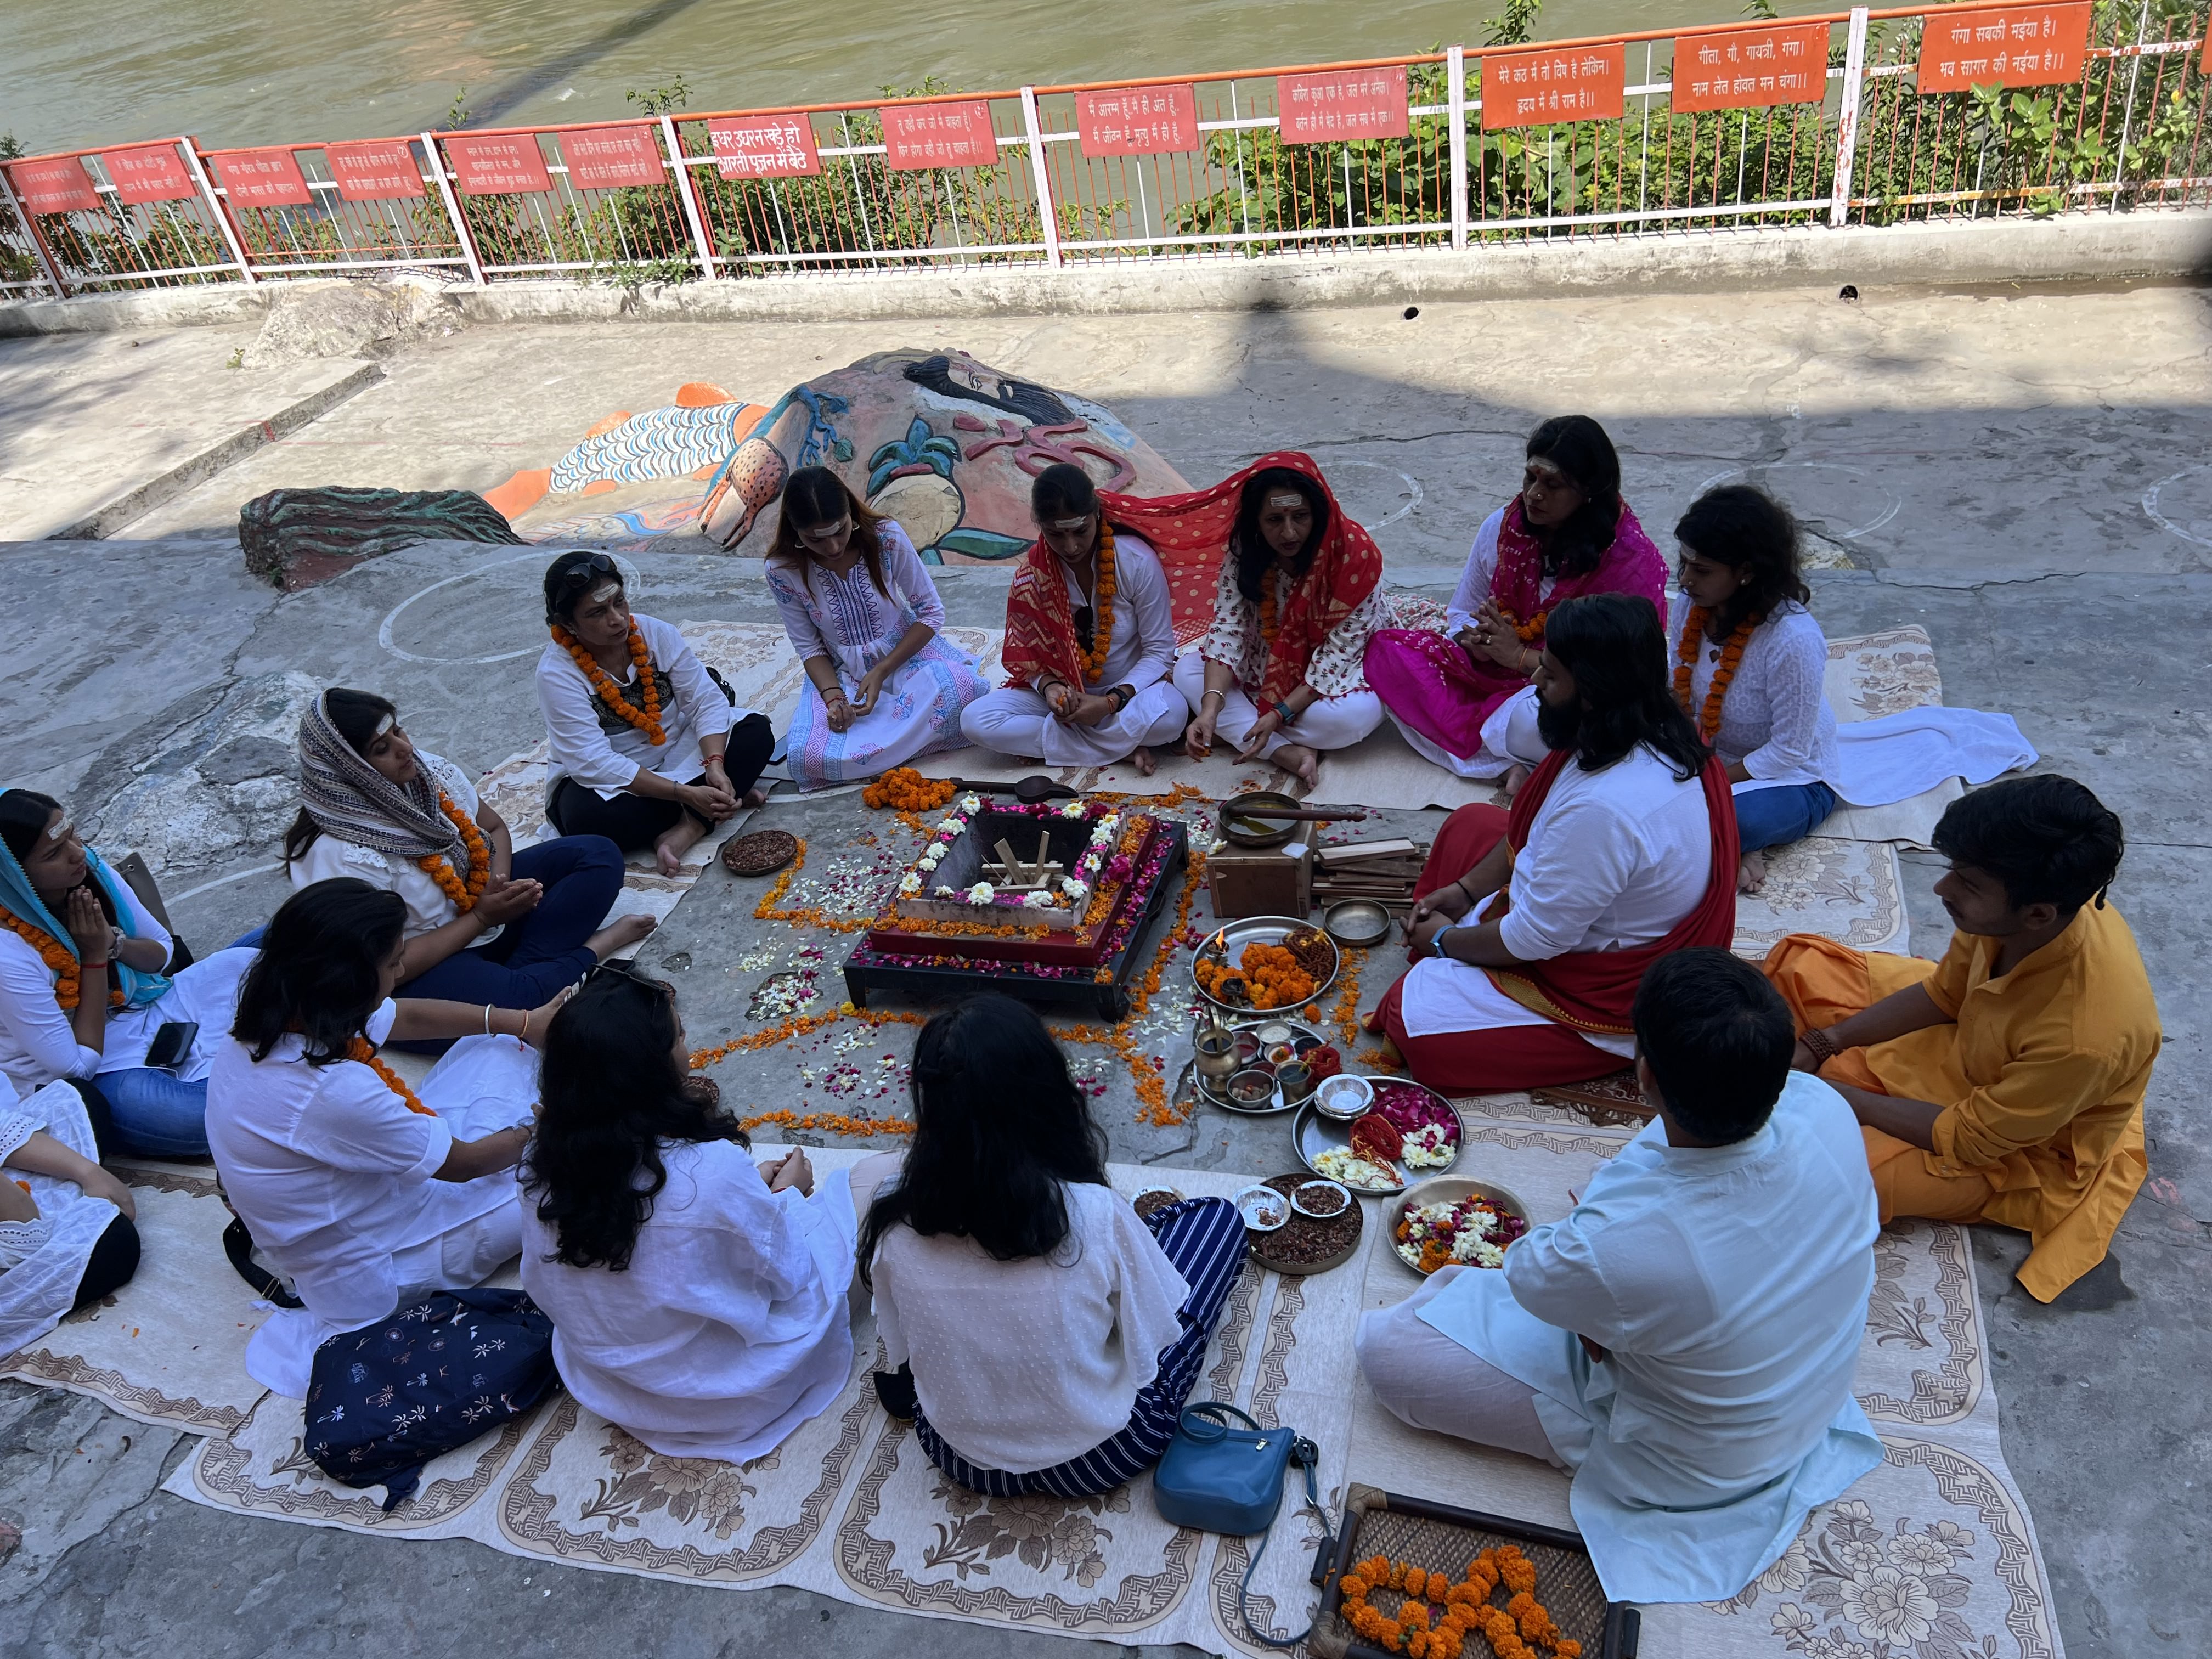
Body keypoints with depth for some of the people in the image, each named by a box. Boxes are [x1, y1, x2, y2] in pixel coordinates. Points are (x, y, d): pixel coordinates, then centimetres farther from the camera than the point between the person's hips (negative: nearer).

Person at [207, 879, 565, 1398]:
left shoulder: (282, 1016, -14)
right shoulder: (334, 1091, -38)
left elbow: (408, 1016, 4)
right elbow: (462, 1163, -23)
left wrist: (525, 1023, 0)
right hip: (374, 1267, -8)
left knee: (501, 1050, 8)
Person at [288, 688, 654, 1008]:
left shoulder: (429, 770, -6)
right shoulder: (342, 857, -26)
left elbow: (494, 828, 11)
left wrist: (499, 882, -11)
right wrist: (482, 917, -20)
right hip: (423, 969, -8)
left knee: (598, 855, 1)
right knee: (512, 1000, -38)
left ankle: (525, 964, -17)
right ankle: (596, 947, -8)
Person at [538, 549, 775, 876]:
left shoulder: (656, 632, -10)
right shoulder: (557, 673, -21)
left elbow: (706, 700, -11)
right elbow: (593, 763, -29)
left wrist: (715, 765, -31)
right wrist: (685, 794, -35)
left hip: (678, 754, 4)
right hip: (610, 783, -4)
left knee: (756, 733, -14)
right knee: (588, 818, -37)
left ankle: (686, 830, -29)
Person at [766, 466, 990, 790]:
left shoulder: (887, 536, -17)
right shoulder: (783, 571, -14)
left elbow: (931, 612, -8)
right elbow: (808, 647, -3)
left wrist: (882, 671, -17)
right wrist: (832, 696, -22)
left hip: (906, 651, -1)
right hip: (840, 673, 1)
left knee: (964, 686, -36)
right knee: (808, 760, -29)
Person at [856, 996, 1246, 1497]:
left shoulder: (895, 1225, -24)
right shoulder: (1096, 1217, -32)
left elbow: (900, 1349, -6)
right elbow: (1152, 1339, -14)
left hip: (959, 1455, 2)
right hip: (1098, 1455, -2)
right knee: (1215, 1216, 12)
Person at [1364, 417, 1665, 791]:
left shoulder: (1634, 560, -14)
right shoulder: (1503, 526, 1)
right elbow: (1462, 615, 11)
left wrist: (1521, 656, -19)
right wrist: (1475, 641, -15)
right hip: (1494, 671, 7)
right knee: (1387, 648, -15)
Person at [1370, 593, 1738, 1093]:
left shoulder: (1605, 807, -38)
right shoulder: (1651, 736, -7)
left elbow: (1535, 938, -26)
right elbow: (1533, 830, 9)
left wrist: (1446, 941, -9)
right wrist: (1464, 890, 5)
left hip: (1611, 1004, -10)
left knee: (1412, 1018, -18)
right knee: (1471, 823, 18)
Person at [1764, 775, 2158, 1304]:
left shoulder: (2083, 1035, -41)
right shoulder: (2015, 913, -24)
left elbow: (1970, 1140, -26)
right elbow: (1943, 994, -3)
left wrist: (1834, 1093, -19)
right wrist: (1819, 1047, -10)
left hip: (2020, 1152, -6)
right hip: (1971, 1040, 6)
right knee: (1799, 963, 0)